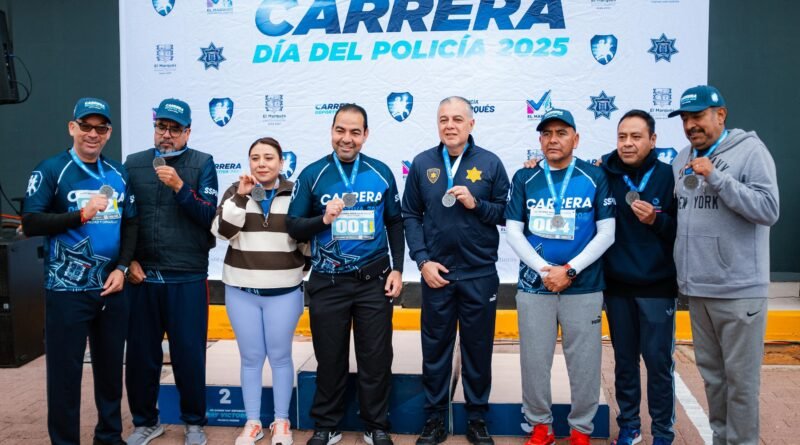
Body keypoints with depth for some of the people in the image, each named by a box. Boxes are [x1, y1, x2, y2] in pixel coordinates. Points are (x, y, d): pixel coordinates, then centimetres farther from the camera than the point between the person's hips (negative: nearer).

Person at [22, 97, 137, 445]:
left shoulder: (118, 174, 10)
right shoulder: (51, 170, -3)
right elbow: (31, 223, -10)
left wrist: (122, 267, -1)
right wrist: (81, 214, -19)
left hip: (112, 288, 4)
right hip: (67, 290, -4)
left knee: (111, 365, 13)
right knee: (65, 370, 3)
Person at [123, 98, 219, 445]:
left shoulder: (202, 163, 1)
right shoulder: (133, 164, 9)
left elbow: (208, 216, -8)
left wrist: (179, 186, -19)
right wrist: (129, 260, 1)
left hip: (187, 278, -2)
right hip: (142, 276, 3)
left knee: (189, 354, 5)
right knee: (141, 354, 11)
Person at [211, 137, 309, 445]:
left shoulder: (295, 193, 0)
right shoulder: (236, 191, 2)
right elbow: (222, 231, -12)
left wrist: (305, 269, 6)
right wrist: (240, 196, -18)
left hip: (284, 291, -1)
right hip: (241, 290, 1)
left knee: (280, 356, 7)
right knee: (251, 357, 9)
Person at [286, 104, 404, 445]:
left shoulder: (381, 173, 1)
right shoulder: (312, 175, -2)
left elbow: (395, 223, 8)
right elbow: (294, 227, -2)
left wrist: (396, 269, 1)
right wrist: (323, 219, -20)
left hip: (373, 280, 1)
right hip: (328, 283, 0)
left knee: (376, 359, 9)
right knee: (330, 359, 12)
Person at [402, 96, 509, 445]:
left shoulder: (490, 163, -1)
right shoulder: (422, 163, 2)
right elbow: (410, 216, 3)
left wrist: (476, 204, -15)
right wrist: (422, 260, -6)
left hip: (480, 275, -1)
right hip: (436, 273, 1)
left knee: (478, 349, 11)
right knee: (435, 349, 11)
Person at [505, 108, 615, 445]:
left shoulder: (595, 177, 0)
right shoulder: (523, 178, 3)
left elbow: (606, 233, -2)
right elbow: (514, 232, 0)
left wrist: (569, 270, -12)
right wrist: (545, 270, -12)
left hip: (584, 288, -1)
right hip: (534, 286, 1)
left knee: (584, 363, 7)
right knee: (534, 361, 8)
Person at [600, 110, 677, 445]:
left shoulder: (668, 176, -6)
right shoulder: (605, 176, -1)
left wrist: (656, 220, -21)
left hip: (657, 287, -2)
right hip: (616, 286, 3)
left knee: (658, 361, 4)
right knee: (624, 360, 14)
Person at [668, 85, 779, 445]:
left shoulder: (750, 151, -6)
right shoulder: (681, 161, 11)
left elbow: (768, 210, -16)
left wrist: (715, 177, -20)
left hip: (738, 289, -6)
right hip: (696, 287, 6)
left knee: (740, 375, 2)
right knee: (710, 371, 17)